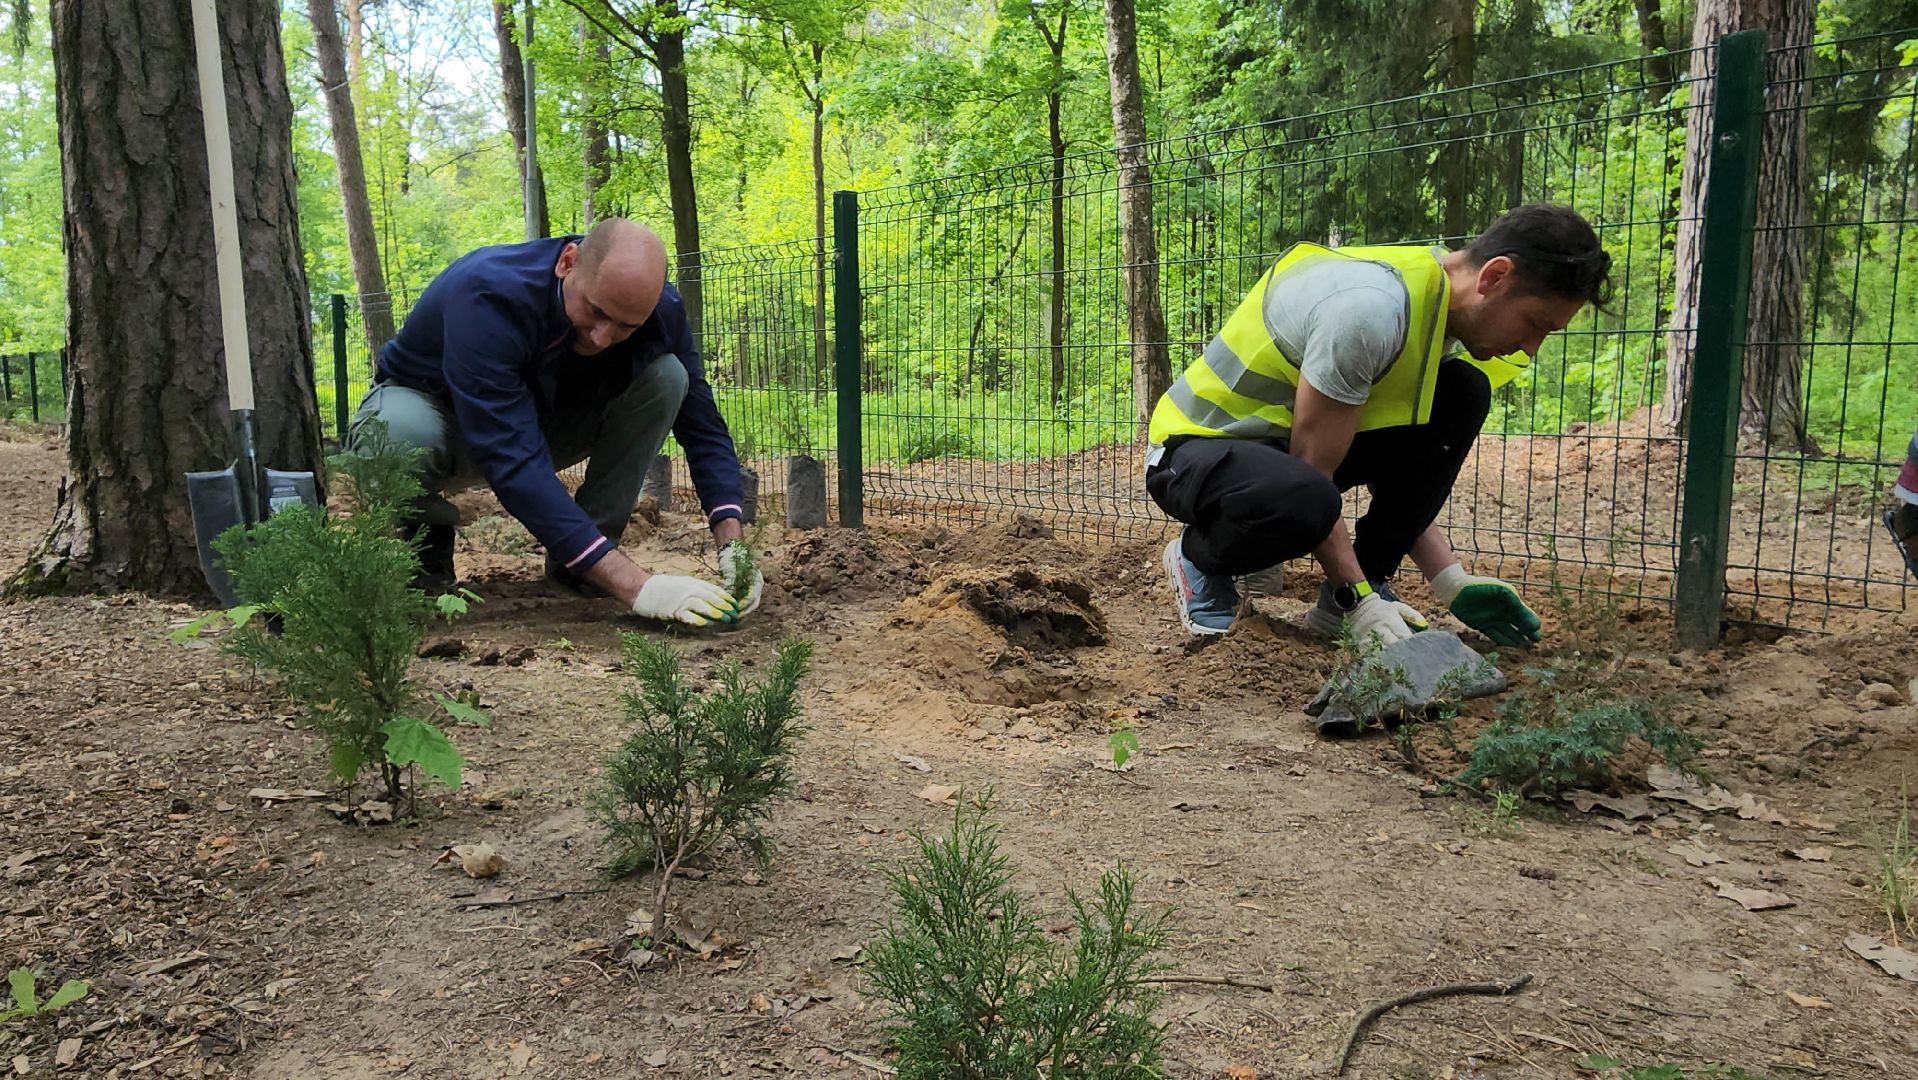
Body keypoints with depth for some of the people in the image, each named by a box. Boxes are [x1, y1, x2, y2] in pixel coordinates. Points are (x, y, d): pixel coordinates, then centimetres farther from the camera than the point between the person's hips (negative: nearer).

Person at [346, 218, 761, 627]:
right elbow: (513, 461, -44)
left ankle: (582, 563, -12)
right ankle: (424, 535, -4)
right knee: (404, 431, -41)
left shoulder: (659, 307, -21)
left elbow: (703, 426, -14)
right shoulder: (488, 294, -37)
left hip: (541, 417, 4)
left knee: (666, 376, -22)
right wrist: (633, 585, -51)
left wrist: (732, 544, -31)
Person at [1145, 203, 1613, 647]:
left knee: (1463, 395, -6)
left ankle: (1355, 589, -5)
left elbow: (1398, 465, 3)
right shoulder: (1370, 309, -30)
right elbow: (1311, 474, -25)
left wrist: (1451, 580, -5)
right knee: (1304, 499, -42)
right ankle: (1198, 556, -6)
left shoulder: (1445, 303, 0)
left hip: (1291, 439, 9)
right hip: (1197, 448, -8)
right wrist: (1360, 601, -22)